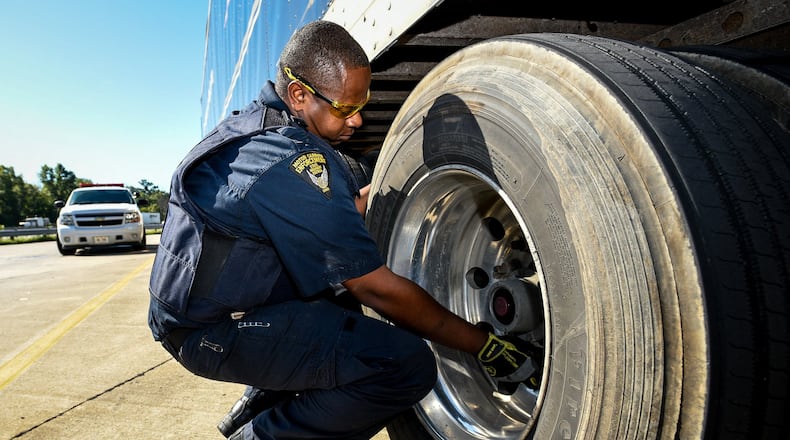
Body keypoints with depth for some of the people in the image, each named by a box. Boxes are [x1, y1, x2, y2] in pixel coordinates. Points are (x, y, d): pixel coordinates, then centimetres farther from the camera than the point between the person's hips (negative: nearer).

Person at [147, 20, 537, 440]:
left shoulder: (262, 121, 4)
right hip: (212, 330, -10)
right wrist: (484, 345, -13)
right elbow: (377, 289, -21)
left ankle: (256, 406, 23)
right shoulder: (292, 163, -25)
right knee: (408, 365, -19)